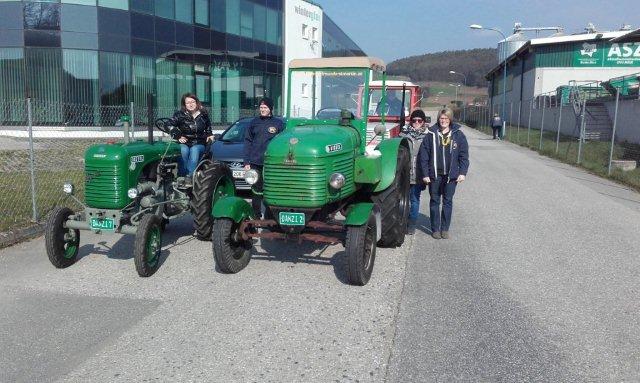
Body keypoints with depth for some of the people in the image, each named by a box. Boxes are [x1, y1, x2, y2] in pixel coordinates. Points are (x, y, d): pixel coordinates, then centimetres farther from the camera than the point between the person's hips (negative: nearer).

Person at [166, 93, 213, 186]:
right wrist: (178, 136, -16)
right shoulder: (180, 115, 2)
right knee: (183, 150, -36)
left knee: (194, 150, -34)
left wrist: (209, 136, 10)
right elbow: (169, 124, -8)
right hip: (184, 143, -1)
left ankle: (190, 177, -42)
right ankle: (182, 177, -34)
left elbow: (208, 129, 28)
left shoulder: (203, 115, 10)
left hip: (199, 144, 1)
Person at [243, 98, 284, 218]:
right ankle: (256, 215, 15)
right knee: (256, 190, 6)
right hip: (255, 163, 2)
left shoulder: (278, 123, 4)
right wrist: (246, 162, 3)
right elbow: (247, 142, 10)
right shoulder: (254, 123, 10)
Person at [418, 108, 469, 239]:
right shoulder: (431, 134, -1)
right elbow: (423, 155, -1)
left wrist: (463, 173, -4)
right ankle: (435, 229, 16)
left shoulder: (458, 135, 2)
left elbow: (464, 155, 4)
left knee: (448, 202, 7)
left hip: (451, 175, 1)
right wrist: (425, 174, -5)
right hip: (434, 175, 0)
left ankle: (445, 229, 18)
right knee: (434, 201, 7)